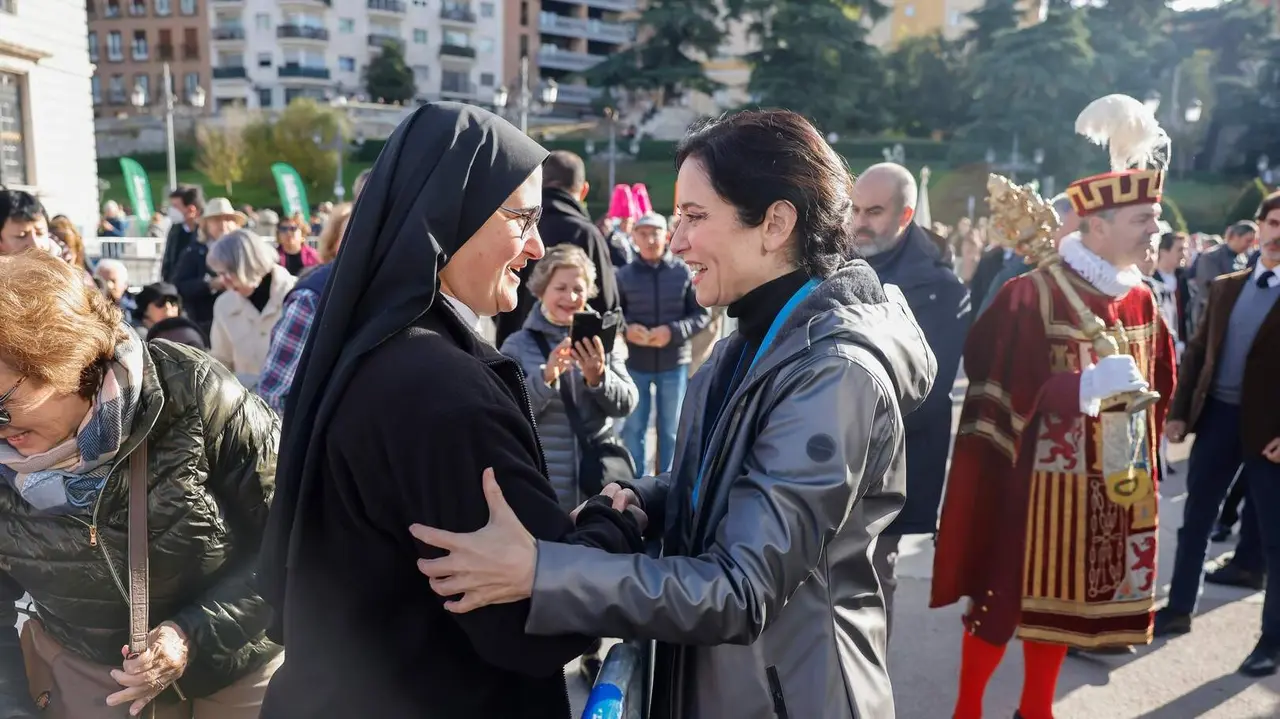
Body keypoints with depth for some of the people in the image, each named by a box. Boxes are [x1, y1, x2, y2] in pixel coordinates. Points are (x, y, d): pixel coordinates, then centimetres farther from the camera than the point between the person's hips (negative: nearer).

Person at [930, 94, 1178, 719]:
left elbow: (1157, 385, 18)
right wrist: (1088, 385, -25)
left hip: (1109, 484, 6)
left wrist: (1142, 455, 11)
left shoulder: (1141, 300, 6)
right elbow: (999, 389, -18)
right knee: (1005, 598, 5)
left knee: (1061, 596, 18)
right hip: (1039, 481, -6)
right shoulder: (1032, 295, -15)